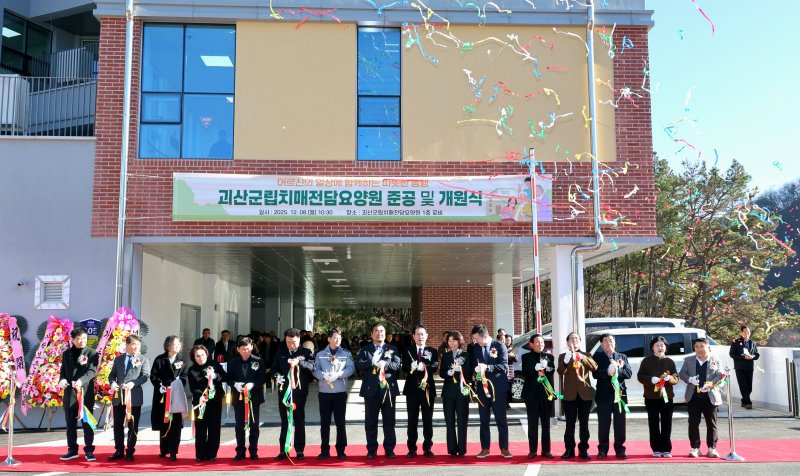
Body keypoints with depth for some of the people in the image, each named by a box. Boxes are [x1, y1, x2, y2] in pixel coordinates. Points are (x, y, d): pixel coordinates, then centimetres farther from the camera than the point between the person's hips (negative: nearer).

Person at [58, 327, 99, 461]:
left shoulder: (92, 354, -1)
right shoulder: (66, 354, 12)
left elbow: (92, 371, -12)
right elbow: (63, 371, 12)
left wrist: (81, 381, -30)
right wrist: (62, 380, -11)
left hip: (86, 394, -4)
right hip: (69, 394, 4)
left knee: (87, 423, 0)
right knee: (70, 424, 10)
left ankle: (89, 450, 5)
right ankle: (72, 450, 18)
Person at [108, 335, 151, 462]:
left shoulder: (144, 359, 3)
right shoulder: (118, 359, 13)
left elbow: (145, 375, -8)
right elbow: (112, 374, 13)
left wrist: (133, 383, -24)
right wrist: (113, 383, -9)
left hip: (134, 397, -3)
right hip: (118, 396, 3)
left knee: (133, 426, 3)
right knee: (118, 425, 9)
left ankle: (130, 452, 12)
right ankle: (119, 450, 20)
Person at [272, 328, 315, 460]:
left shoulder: (306, 352, 0)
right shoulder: (280, 353, 9)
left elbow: (312, 365, -16)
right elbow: (274, 368, 10)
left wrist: (299, 362, -34)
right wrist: (277, 375, -12)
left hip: (299, 391, -2)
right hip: (284, 390, 3)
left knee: (299, 421, 3)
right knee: (284, 421, 8)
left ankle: (300, 450, 10)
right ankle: (284, 450, 15)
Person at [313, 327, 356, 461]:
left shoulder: (346, 353, 4)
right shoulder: (320, 354, 7)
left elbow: (351, 368, -6)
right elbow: (316, 370, -1)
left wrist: (337, 375, -19)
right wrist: (324, 375, -20)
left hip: (340, 392, -1)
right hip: (324, 392, 1)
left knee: (340, 422, 4)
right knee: (324, 422, 5)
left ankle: (341, 450, 11)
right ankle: (324, 450, 13)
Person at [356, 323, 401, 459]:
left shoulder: (392, 349, 11)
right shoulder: (365, 350, 9)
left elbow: (398, 365, -3)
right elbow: (359, 365, -5)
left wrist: (386, 363, -19)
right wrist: (372, 362, -19)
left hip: (388, 389, 0)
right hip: (371, 390, 0)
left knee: (389, 421, 3)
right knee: (370, 422, 4)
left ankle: (389, 449, 12)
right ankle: (371, 450, 12)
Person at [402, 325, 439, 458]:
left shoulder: (432, 351, 7)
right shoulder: (408, 351, 9)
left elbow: (435, 366, -9)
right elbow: (404, 367, -4)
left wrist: (424, 367, -27)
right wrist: (411, 367, -26)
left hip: (427, 388, 0)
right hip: (412, 388, 0)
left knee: (428, 419, 4)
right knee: (412, 419, 4)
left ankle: (427, 448, 11)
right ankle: (412, 448, 9)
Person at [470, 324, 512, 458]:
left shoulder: (500, 346, -8)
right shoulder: (475, 347, 5)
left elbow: (504, 366, -16)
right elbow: (473, 365, 12)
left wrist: (487, 367, -28)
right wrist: (475, 371, -11)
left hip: (498, 388, -4)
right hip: (482, 387, 4)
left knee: (501, 420, 3)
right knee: (484, 420, 8)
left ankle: (504, 448, 12)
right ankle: (485, 448, 16)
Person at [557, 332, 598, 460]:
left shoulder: (585, 355, 10)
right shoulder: (563, 356, 6)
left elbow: (594, 367, -10)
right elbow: (560, 372, -12)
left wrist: (582, 357, -24)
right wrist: (566, 360, -31)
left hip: (585, 394, 1)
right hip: (570, 395, -1)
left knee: (584, 424, 5)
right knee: (570, 424, 2)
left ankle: (583, 450, 13)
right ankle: (569, 450, 8)